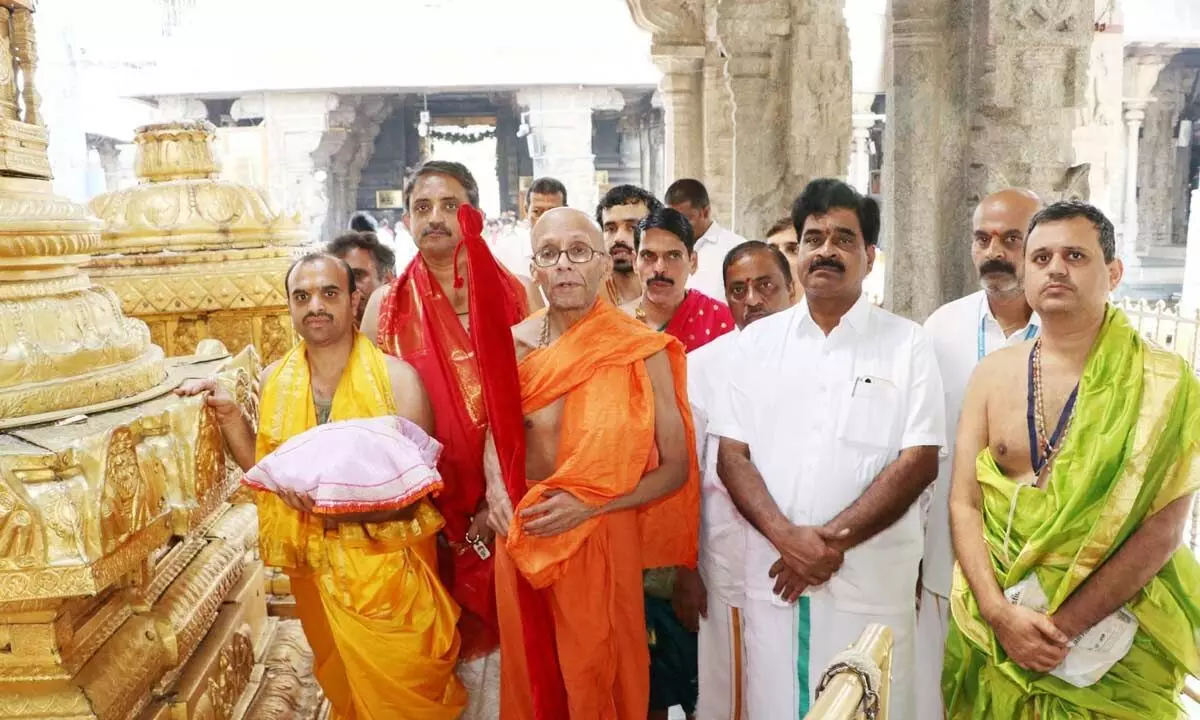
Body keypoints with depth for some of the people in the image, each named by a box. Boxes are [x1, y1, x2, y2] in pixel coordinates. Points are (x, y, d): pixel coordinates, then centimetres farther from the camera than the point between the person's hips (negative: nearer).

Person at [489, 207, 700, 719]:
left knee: (598, 677, 13)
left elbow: (676, 468, -5)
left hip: (604, 539, -3)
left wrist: (592, 505, -17)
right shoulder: (514, 345, -2)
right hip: (523, 538, 3)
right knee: (527, 675, 18)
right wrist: (496, 484, -6)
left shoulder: (644, 351, -11)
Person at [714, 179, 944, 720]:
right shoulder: (758, 341, 6)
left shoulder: (907, 343, 0)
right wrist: (789, 538, -13)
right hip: (772, 576, 2)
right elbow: (732, 455, 2)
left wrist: (832, 539, -14)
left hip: (872, 584, -1)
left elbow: (919, 461, -6)